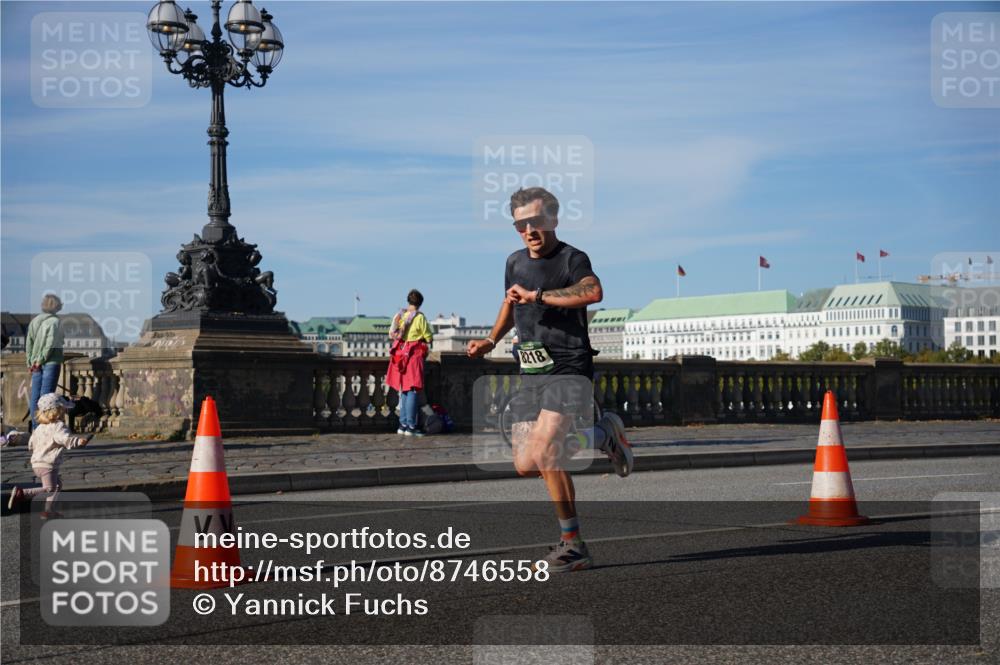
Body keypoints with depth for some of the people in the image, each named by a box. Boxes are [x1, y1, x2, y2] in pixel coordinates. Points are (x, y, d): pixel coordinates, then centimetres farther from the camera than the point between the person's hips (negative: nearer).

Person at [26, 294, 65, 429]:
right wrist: (41, 360, -9)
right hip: (51, 362, -5)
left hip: (36, 364, 6)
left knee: (35, 396, 9)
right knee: (46, 395, -6)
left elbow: (28, 343, 8)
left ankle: (35, 427, 12)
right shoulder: (55, 321, -9)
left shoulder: (34, 321, 8)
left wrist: (31, 362, 9)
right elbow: (50, 343, -15)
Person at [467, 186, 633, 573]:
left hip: (568, 369, -8)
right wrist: (491, 341, 20)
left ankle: (571, 545, -7)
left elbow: (593, 292, -32)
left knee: (540, 455, -20)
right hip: (531, 374, 8)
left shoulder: (572, 259, -9)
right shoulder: (515, 263, 13)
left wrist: (537, 295, -29)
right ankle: (602, 436, 24)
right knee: (526, 465, 3)